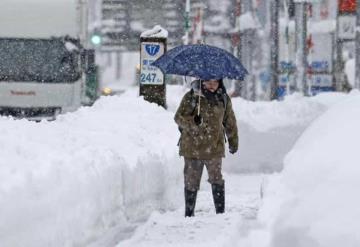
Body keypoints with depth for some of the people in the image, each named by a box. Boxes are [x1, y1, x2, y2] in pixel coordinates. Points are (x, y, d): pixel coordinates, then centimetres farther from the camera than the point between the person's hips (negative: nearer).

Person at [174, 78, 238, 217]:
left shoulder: (223, 99, 6)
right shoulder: (191, 97, -3)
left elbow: (230, 122, 18)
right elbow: (179, 117, -6)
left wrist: (233, 142, 23)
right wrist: (193, 121, -25)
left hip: (214, 148, 1)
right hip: (192, 147, -1)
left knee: (217, 180, -2)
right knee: (191, 181, 4)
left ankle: (220, 211, 4)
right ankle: (189, 213, 13)